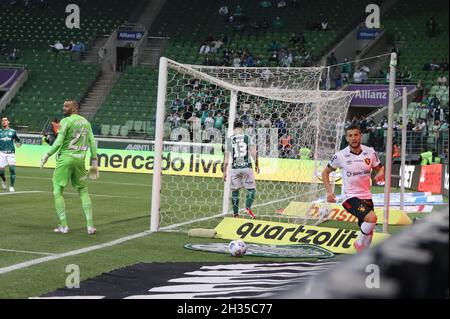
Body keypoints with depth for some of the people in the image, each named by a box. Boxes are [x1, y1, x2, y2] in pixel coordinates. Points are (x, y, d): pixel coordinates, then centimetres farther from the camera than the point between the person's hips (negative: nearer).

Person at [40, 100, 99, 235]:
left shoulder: (66, 121, -9)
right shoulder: (86, 122, 11)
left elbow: (58, 143, -14)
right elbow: (92, 143, 10)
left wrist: (46, 156, -3)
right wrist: (94, 163, 14)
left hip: (65, 158, -6)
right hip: (80, 159, 6)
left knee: (58, 191, 4)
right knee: (83, 191, 15)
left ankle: (63, 226, 1)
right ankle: (90, 226, 8)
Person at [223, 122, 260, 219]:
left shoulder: (229, 139, 3)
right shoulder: (248, 138, 2)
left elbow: (226, 157, 2)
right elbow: (254, 153, -2)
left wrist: (225, 172, 7)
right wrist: (257, 165, 11)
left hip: (235, 168, 1)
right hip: (247, 167, -1)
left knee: (235, 190, 10)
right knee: (251, 189, 9)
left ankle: (235, 214, 9)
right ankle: (248, 207, -13)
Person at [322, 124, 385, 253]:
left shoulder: (370, 152, -2)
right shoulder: (340, 156, -9)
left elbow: (380, 168, 12)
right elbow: (325, 172, 4)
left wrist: (381, 173, -13)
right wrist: (329, 192, -8)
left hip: (366, 196, 5)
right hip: (350, 197, -5)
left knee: (368, 232, 10)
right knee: (371, 218, -28)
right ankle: (359, 244, -5)